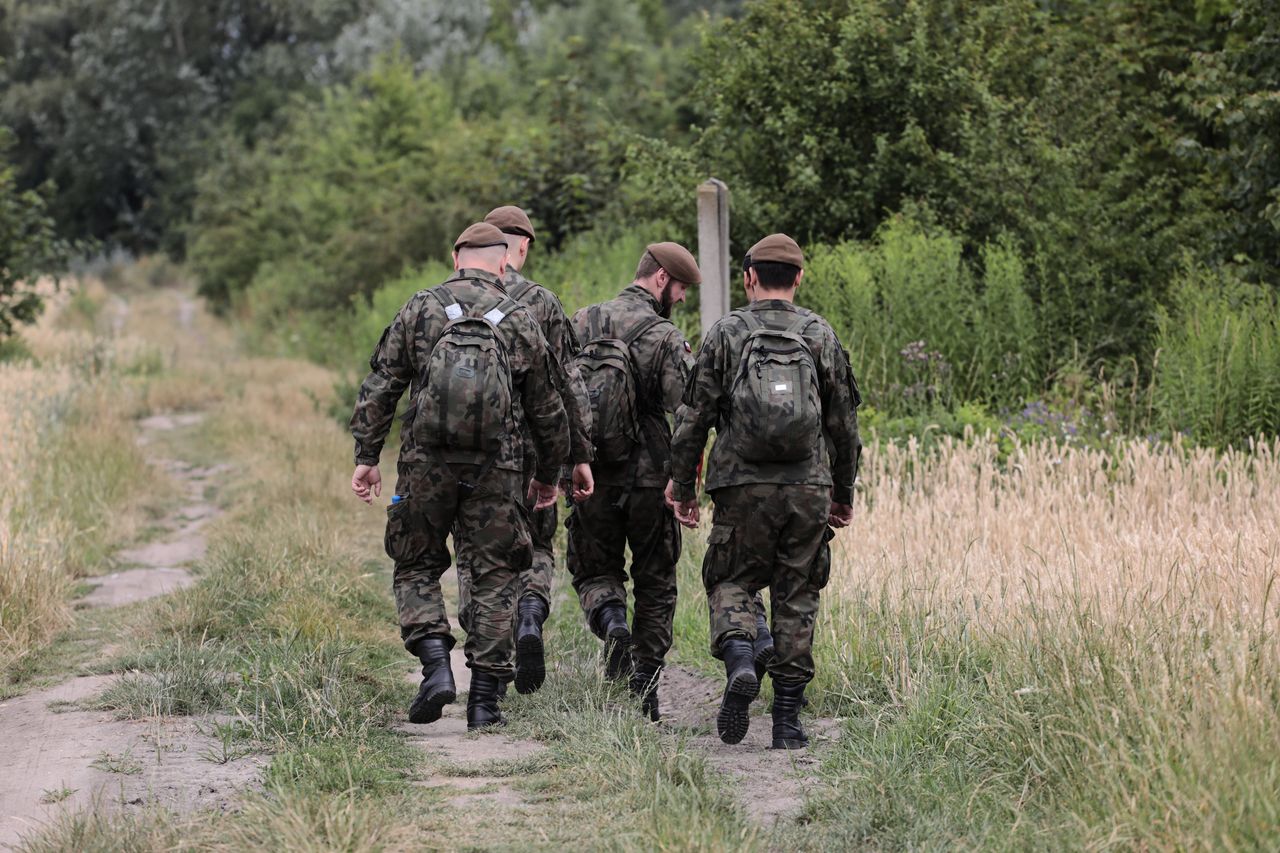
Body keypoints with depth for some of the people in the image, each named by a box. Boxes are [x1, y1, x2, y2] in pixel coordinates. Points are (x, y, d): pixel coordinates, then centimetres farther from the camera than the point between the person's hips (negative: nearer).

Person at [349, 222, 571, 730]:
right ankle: (485, 699, 4)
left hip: (425, 464, 0)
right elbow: (547, 412, 13)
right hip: (494, 470, 0)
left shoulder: (420, 310, 5)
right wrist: (548, 476, 26)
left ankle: (435, 665, -8)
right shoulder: (519, 322, 8)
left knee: (417, 568, 13)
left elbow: (379, 388, 1)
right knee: (493, 578, 8)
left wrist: (366, 456, 6)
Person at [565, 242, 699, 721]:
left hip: (592, 478, 3)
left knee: (594, 572, 17)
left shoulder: (581, 325, 4)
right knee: (655, 585, 12)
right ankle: (645, 689, 9)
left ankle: (610, 619, -15)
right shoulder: (665, 338, -10)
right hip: (650, 479, -3)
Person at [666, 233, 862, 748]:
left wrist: (682, 483, 10)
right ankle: (787, 720, 5)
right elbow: (844, 422, 10)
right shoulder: (821, 337, 6)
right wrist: (844, 493, 20)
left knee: (732, 584, 11)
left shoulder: (725, 334, 2)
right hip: (809, 488, 1)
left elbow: (694, 416, 1)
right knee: (796, 599, 8)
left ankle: (738, 659, -19)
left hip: (743, 488, -1)